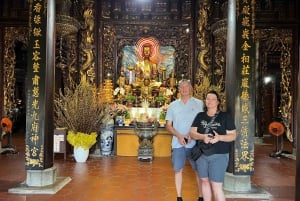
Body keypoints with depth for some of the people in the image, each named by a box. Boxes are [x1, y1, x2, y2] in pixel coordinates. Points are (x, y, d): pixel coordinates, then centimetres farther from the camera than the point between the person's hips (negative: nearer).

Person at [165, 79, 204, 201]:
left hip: (195, 143, -2)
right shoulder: (173, 105, 9)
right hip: (178, 144, 2)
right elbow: (168, 125, 8)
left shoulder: (199, 103, 3)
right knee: (178, 170, 6)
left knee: (199, 170, 4)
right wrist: (179, 136, -8)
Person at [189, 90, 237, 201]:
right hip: (201, 154, 4)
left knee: (216, 185, -6)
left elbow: (233, 135, -4)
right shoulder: (200, 116, 7)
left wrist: (219, 137, -23)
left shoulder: (225, 116, -2)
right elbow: (192, 133, 2)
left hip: (219, 155, -4)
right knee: (204, 181, 14)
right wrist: (202, 137, -19)